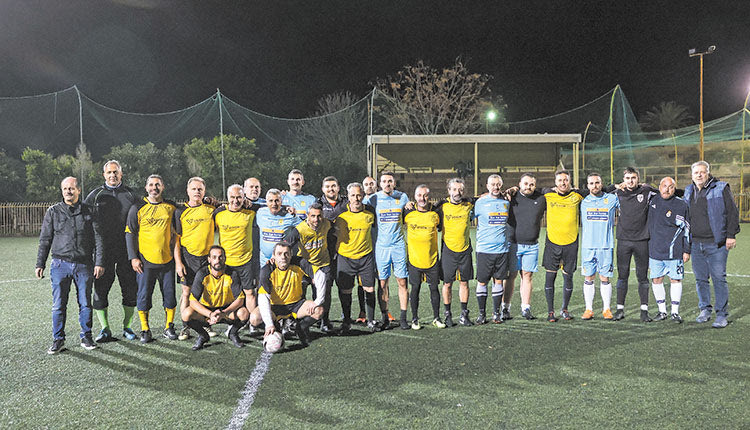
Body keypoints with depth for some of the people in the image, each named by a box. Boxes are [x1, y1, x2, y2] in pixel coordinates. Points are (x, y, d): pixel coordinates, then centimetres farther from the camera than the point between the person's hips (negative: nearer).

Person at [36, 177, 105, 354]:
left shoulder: (88, 212, 5)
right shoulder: (53, 212, 6)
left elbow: (98, 239, 4)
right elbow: (45, 240, 9)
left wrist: (99, 263, -2)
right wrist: (40, 264, 5)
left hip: (84, 265, 0)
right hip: (60, 264, 0)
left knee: (85, 303, 6)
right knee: (58, 305, 1)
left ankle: (86, 337, 17)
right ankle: (58, 339, 13)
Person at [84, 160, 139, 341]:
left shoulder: (130, 194, 10)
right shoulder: (96, 194, 7)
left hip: (126, 250, 1)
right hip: (103, 250, 0)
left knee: (130, 288, 3)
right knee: (100, 289, -1)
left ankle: (127, 327, 17)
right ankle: (105, 330, 11)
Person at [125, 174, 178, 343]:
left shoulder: (171, 207, 7)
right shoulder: (138, 208, 0)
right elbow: (130, 233, 0)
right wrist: (133, 257, -7)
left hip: (167, 260, 2)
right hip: (145, 261, -2)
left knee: (170, 295, 6)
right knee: (144, 296, 3)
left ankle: (169, 327, 20)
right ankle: (145, 330, 16)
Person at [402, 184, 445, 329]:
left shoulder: (436, 213, -2)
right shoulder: (408, 212, -4)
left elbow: (440, 227, 16)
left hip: (432, 258, 1)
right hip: (414, 258, -1)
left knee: (434, 288, 7)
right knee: (415, 288, 5)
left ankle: (436, 318, 21)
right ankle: (415, 319, 18)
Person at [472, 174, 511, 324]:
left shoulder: (506, 202, 10)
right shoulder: (480, 202, -1)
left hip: (502, 249, 3)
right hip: (484, 249, -3)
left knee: (498, 281, 7)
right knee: (482, 281, 1)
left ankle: (497, 312, 17)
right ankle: (482, 313, 13)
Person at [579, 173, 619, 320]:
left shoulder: (612, 199, 5)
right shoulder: (583, 202, 10)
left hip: (606, 246, -1)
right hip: (588, 247, 1)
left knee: (605, 279, 2)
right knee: (588, 278, 3)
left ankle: (606, 309, 11)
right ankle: (589, 309, 10)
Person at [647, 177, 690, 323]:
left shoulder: (681, 205, -2)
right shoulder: (652, 201, 6)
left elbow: (686, 229, 0)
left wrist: (687, 250, -2)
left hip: (674, 251, -3)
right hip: (654, 250, 3)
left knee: (675, 279, 2)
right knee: (656, 280, 5)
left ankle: (675, 312, 13)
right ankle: (662, 311, 17)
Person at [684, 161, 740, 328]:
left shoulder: (721, 188, -2)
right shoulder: (689, 191, 14)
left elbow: (733, 212, -4)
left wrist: (731, 235, -10)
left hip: (716, 244, -5)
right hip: (696, 244, 5)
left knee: (719, 278, -4)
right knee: (701, 279, 10)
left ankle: (722, 315, 3)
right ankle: (705, 310, 24)